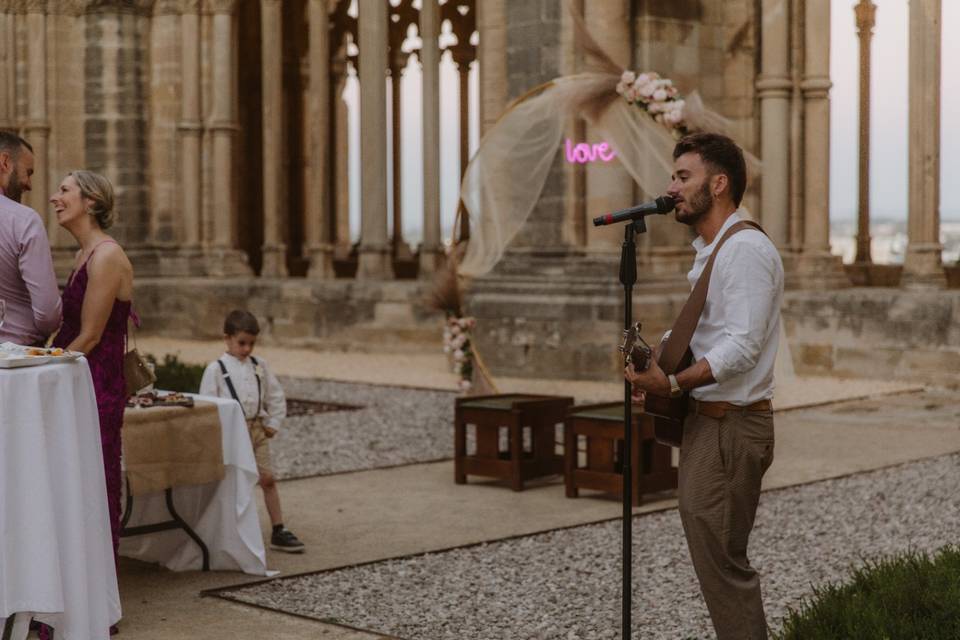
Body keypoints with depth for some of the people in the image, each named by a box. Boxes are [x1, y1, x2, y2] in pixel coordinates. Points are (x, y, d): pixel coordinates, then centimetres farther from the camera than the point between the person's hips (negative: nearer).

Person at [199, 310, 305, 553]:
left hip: (257, 429, 4)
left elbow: (276, 395, 12)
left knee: (268, 479, 2)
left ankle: (279, 531, 6)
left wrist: (273, 423, 7)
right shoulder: (216, 369, -6)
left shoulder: (259, 366, 7)